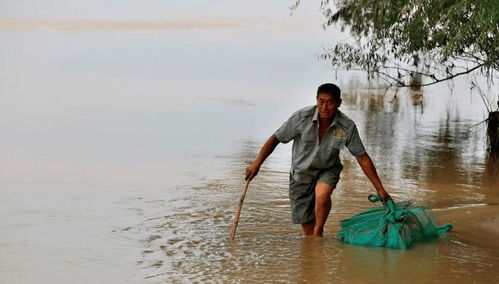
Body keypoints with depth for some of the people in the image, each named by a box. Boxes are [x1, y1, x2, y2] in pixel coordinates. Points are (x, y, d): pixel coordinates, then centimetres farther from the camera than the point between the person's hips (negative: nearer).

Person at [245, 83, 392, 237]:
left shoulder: (347, 127, -18)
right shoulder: (302, 117, -21)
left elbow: (362, 157, -10)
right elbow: (276, 139, -11)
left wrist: (380, 189, -10)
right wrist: (256, 164, -17)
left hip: (328, 170, -1)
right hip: (301, 172, 1)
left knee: (322, 194, -33)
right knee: (307, 225, 0)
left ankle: (319, 231, -10)